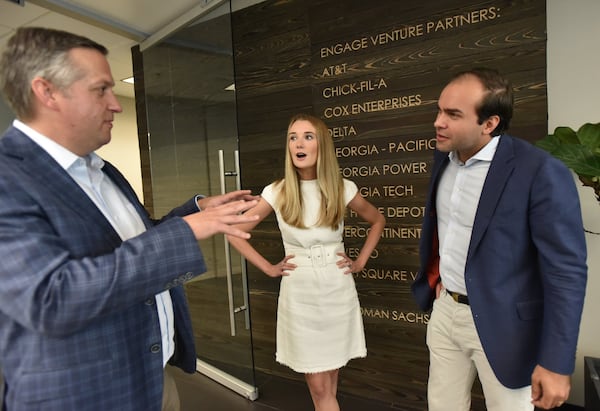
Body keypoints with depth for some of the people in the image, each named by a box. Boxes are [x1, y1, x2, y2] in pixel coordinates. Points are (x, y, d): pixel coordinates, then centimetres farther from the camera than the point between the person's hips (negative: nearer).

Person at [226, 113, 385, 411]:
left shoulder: (343, 189, -4)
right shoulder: (277, 193, -6)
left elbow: (377, 221, 13)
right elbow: (234, 233, 1)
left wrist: (361, 261, 4)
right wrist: (268, 268, -4)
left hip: (338, 292, 1)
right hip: (299, 296, -1)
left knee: (328, 385, 14)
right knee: (318, 387, 8)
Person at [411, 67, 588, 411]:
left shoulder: (541, 173, -21)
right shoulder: (444, 157, 0)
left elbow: (566, 272, -19)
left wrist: (556, 362, -17)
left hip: (501, 324, -6)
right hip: (445, 309, 6)